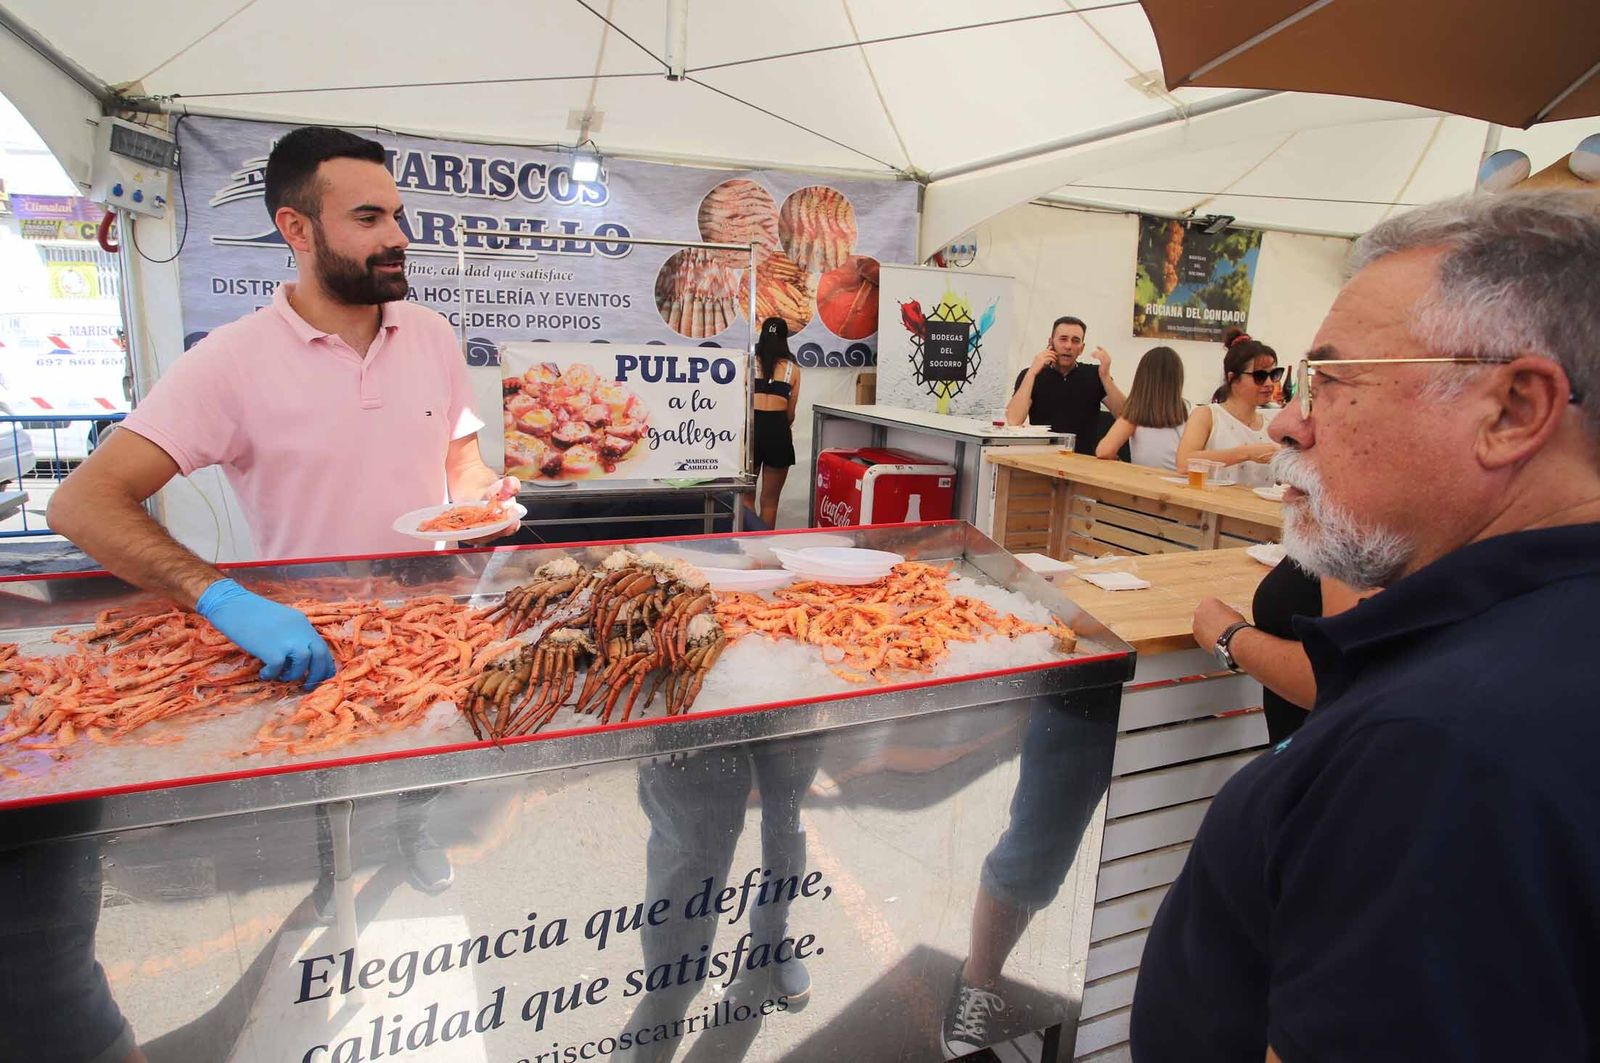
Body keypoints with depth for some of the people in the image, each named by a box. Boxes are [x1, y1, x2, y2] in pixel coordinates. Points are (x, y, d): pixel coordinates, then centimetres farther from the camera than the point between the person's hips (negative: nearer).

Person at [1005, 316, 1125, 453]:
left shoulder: (1094, 374, 7)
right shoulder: (1029, 375, 3)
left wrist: (1105, 377, -14)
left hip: (1086, 459, 1)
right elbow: (1013, 422, -12)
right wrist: (1032, 372, -13)